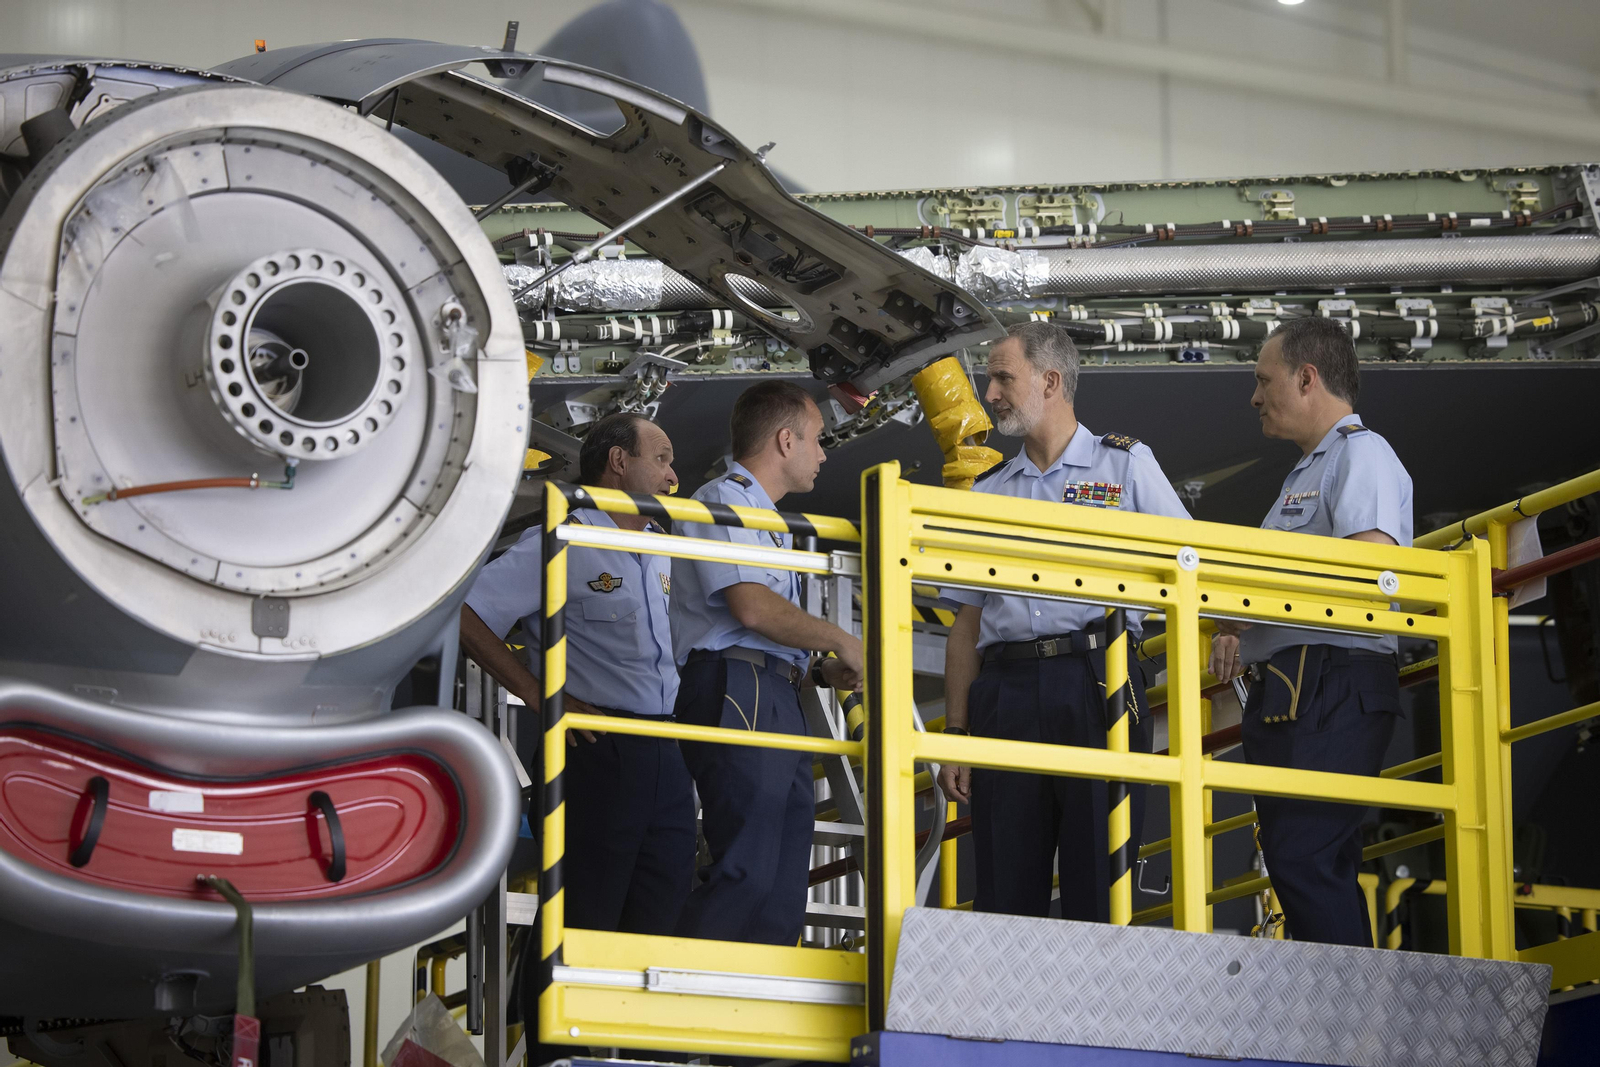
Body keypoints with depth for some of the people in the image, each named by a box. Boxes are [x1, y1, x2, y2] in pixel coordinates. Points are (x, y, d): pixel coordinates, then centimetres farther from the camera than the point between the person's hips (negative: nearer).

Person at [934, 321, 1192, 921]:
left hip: (1098, 679, -3)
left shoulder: (1125, 465, 11)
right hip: (1006, 688, 3)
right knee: (1004, 894, 1)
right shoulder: (987, 494, 20)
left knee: (1099, 888, -6)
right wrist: (955, 734, 9)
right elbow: (967, 625, 17)